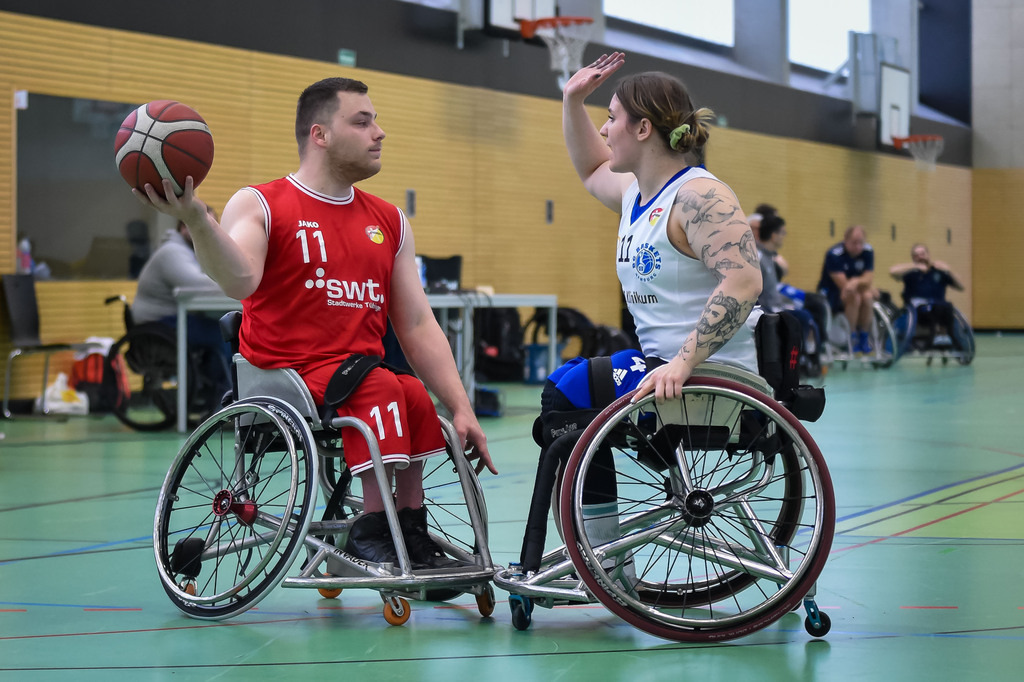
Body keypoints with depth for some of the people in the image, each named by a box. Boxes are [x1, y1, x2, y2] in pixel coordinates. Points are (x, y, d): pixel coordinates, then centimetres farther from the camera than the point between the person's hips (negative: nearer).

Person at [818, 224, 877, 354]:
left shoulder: (867, 252, -7)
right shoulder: (834, 254, -22)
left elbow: (869, 279, -13)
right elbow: (843, 285, -25)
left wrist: (856, 282, -34)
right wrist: (863, 282, -21)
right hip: (830, 294, -5)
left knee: (867, 296, -28)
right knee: (854, 298, -33)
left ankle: (864, 338, -13)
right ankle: (852, 338, -20)